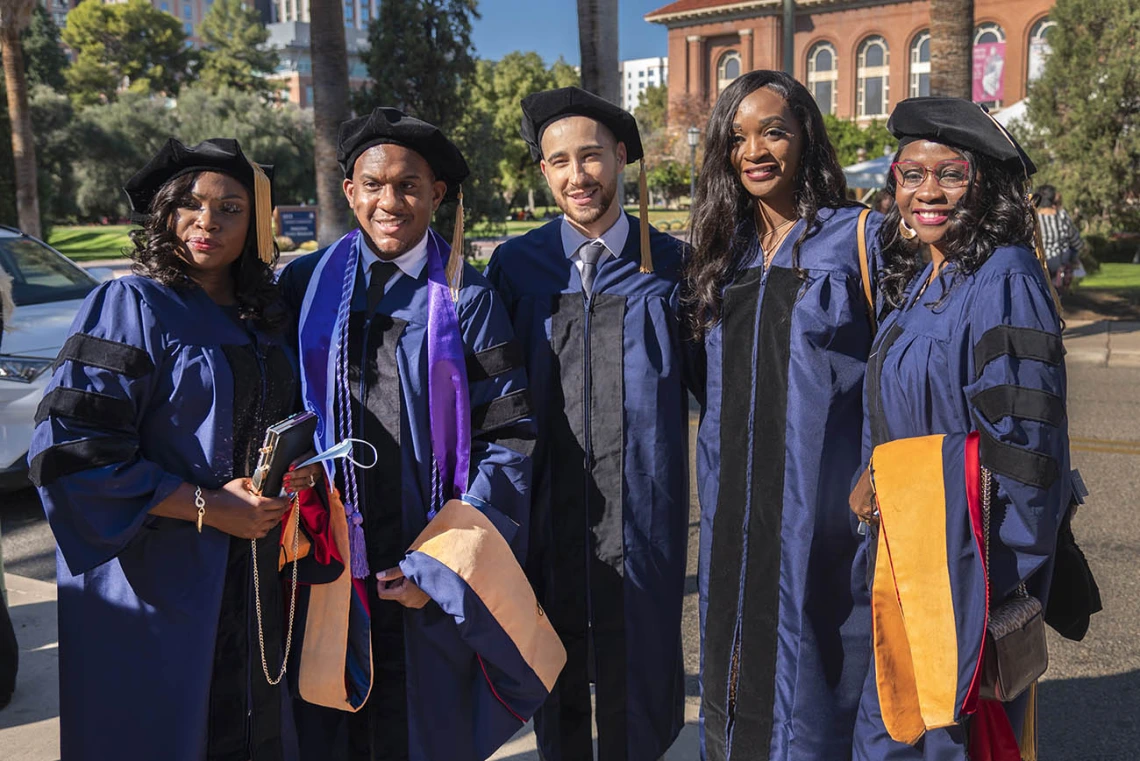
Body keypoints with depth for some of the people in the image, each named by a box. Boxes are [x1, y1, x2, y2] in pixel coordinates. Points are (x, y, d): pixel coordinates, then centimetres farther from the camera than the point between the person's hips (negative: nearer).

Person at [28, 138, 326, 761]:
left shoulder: (263, 318, 9)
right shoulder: (130, 307, -10)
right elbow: (72, 452, -16)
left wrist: (296, 471, -2)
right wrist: (205, 506, -17)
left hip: (252, 580, 6)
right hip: (155, 576, -6)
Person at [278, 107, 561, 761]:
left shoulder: (466, 299, -4)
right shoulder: (308, 284, 3)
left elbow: (509, 436, -6)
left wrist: (441, 562, -12)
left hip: (433, 575, -1)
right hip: (331, 557, 2)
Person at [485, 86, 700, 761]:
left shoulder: (670, 263, -1)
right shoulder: (517, 265, 2)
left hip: (643, 519, -1)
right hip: (549, 510, 1)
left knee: (637, 677, 11)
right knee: (557, 677, 17)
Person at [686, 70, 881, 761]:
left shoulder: (858, 235, -5)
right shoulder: (724, 247, 10)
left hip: (823, 505, -4)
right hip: (737, 506, 5)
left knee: (811, 670, 4)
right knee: (740, 664, 15)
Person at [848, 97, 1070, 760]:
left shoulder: (1004, 282, -15)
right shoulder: (917, 282, 11)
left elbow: (1025, 444, -18)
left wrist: (1008, 586, -16)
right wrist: (877, 479, 5)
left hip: (964, 556, -8)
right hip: (903, 551, 8)